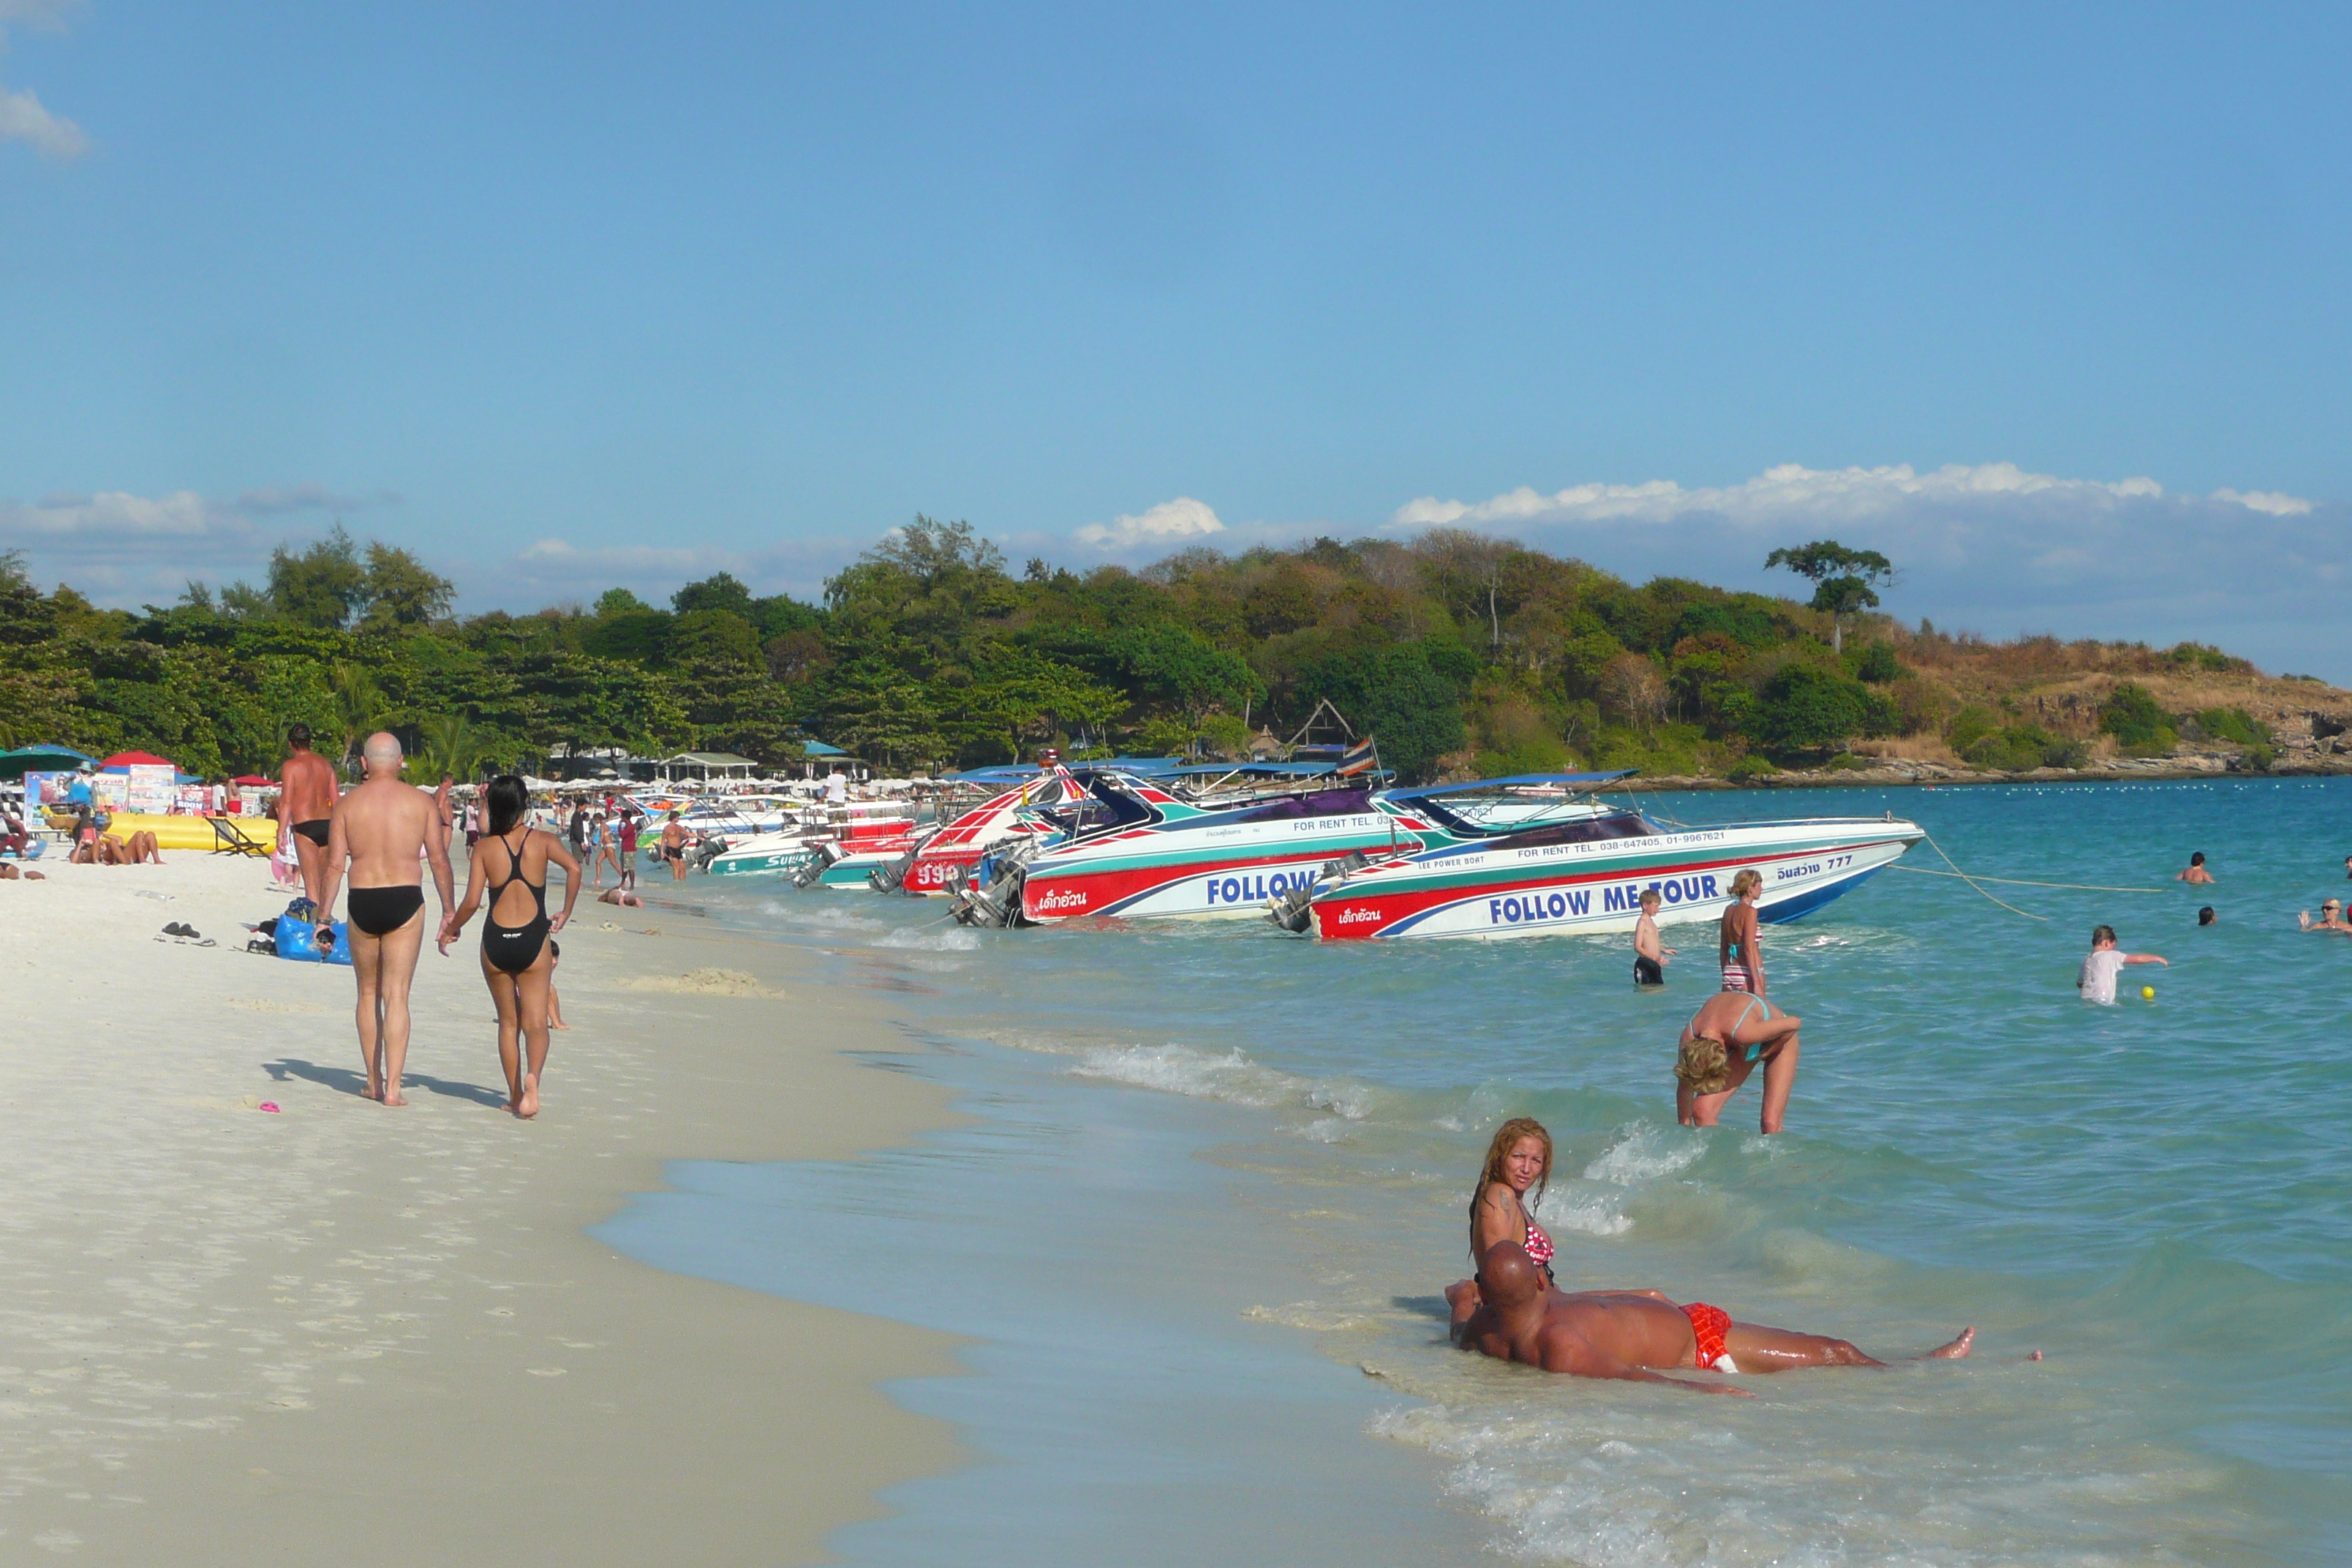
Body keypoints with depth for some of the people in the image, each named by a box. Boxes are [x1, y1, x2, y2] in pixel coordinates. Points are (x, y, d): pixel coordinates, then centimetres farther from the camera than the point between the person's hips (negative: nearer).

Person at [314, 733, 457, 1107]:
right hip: (405, 900, -1)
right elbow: (439, 860, 0)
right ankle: (393, 1087, -6)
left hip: (362, 902, 1)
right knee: (397, 995, 0)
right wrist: (449, 912, 7)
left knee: (368, 994, 15)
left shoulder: (347, 804, 3)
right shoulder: (422, 801, 2)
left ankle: (373, 1082, 21)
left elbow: (334, 865, 0)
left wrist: (323, 917, 3)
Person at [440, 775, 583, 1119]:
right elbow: (574, 868, -16)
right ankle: (532, 1076, -27)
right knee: (535, 1022, 0)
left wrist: (449, 931, 11)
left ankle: (515, 1096, 17)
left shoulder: (485, 847, 1)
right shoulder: (543, 840, 1)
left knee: (508, 1022, 14)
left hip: (495, 942, 1)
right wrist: (565, 914, -5)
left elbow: (472, 901, -5)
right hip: (533, 940, -1)